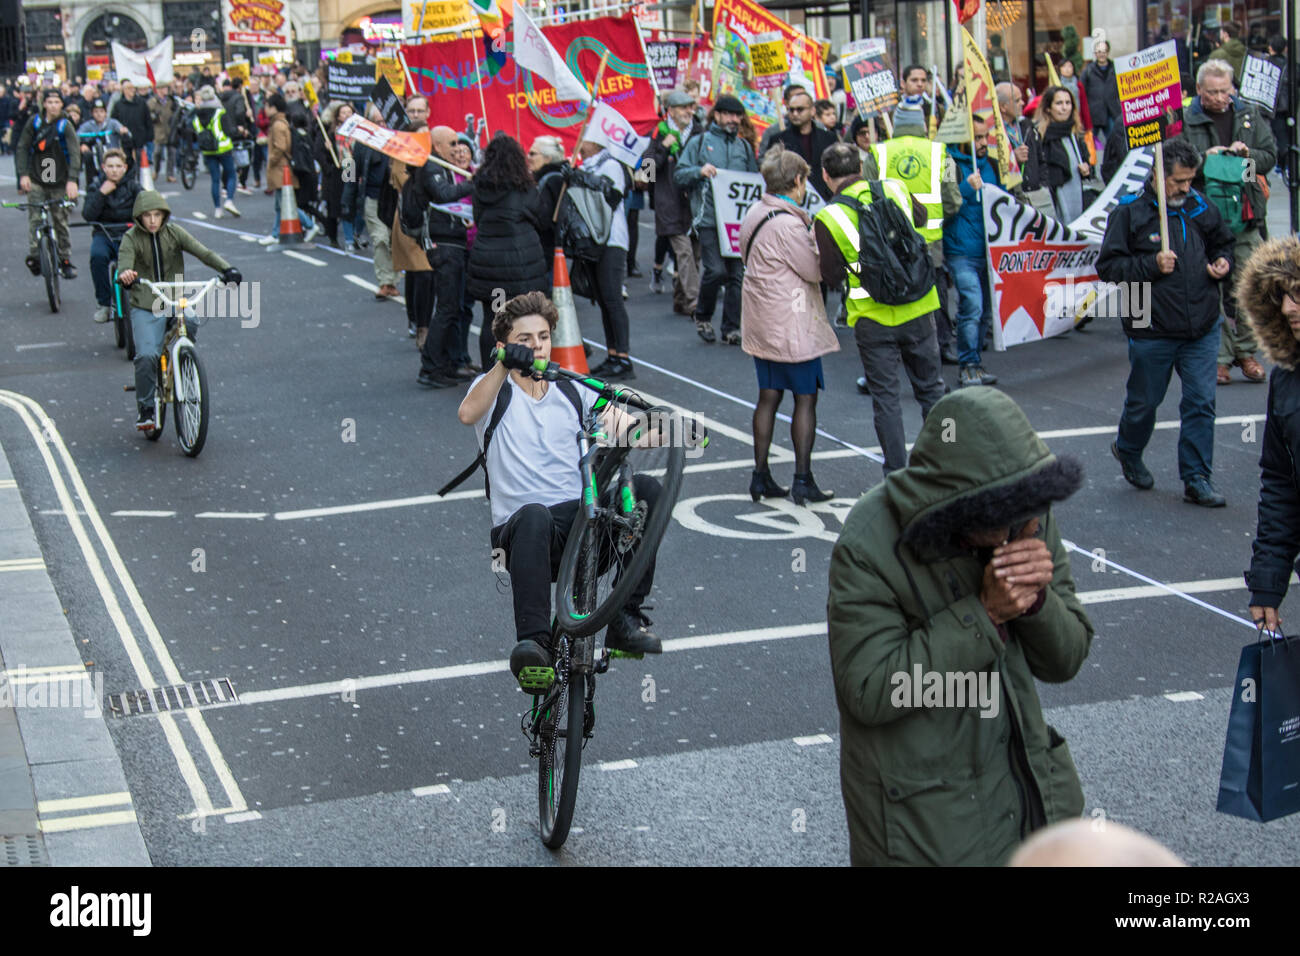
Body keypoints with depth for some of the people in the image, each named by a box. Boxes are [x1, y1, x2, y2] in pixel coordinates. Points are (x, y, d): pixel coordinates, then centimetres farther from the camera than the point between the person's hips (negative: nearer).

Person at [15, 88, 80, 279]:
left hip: (59, 182, -1)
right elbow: (22, 148, 5)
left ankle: (65, 261, 11)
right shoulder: (34, 122, 0)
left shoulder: (65, 125, -5)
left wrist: (72, 180, -25)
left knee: (61, 221, 4)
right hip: (36, 180, 1)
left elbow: (74, 152, -13)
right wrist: (23, 174, -5)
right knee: (34, 218, -9)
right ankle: (33, 256, -5)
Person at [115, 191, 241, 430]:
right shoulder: (132, 238, -3)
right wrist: (125, 275, -47)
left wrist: (227, 269, -27)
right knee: (146, 356, -20)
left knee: (191, 324, -30)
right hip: (145, 308, -2)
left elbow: (202, 251, -10)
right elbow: (124, 260, -22)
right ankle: (146, 409, -3)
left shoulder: (174, 233, 2)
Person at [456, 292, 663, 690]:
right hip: (522, 531, -3)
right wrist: (505, 365, -30)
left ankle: (626, 618, -19)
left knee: (645, 488, -23)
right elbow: (468, 414, -15)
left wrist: (621, 416, -18)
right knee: (535, 514, -39)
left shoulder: (572, 392, 20)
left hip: (583, 522, 4)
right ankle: (533, 643, -46)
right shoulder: (495, 389, 10)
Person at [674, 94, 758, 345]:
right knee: (716, 270, -15)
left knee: (737, 273, -1)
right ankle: (702, 315, 9)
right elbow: (678, 175, 3)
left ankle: (731, 328, 7)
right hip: (708, 219, -4)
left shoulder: (744, 147, 18)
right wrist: (699, 171, -15)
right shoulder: (699, 142, 7)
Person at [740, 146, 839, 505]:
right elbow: (815, 270, -16)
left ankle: (761, 476, 13)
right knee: (805, 398, 1)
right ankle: (803, 480, 3)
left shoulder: (754, 214, 7)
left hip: (762, 323, 8)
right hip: (792, 325, -8)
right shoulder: (787, 223, -20)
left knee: (768, 396, 12)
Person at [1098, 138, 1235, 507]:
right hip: (1152, 332, -3)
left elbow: (1222, 242, 23)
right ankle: (1128, 451, 42)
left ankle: (1196, 479, 7)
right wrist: (1151, 266, -18)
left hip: (1201, 329, 3)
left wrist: (1223, 263, 1)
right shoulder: (1130, 212, -8)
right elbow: (1108, 266, -9)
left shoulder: (1200, 208, 5)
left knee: (1201, 403, 0)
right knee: (1144, 402, 13)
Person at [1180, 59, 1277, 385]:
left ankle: (1246, 352, 15)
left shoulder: (1250, 115, 9)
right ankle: (1219, 356, 5)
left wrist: (1248, 154, -7)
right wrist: (1204, 159, -17)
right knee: (1211, 289, -1)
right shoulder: (1185, 120, -2)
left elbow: (1270, 157, 13)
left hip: (1246, 215, 3)